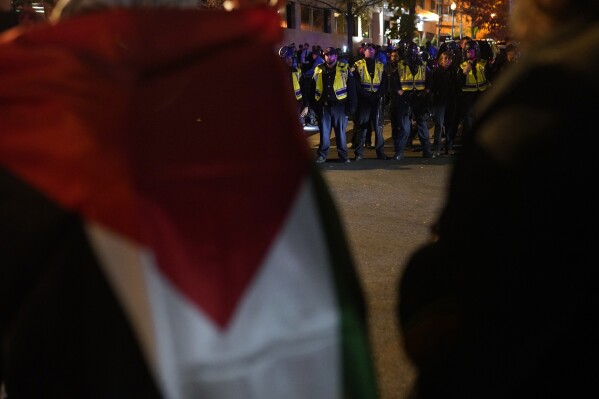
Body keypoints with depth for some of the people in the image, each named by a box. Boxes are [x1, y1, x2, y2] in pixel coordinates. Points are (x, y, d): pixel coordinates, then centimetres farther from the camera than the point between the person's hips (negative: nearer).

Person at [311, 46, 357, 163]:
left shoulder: (344, 69, 0)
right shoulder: (318, 70, 8)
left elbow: (351, 89, -1)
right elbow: (313, 89, 13)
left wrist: (351, 106, -5)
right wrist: (314, 105, 7)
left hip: (339, 105, -2)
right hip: (324, 106, 2)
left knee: (341, 131, 5)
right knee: (324, 131, 6)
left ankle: (343, 155, 13)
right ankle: (322, 155, 13)